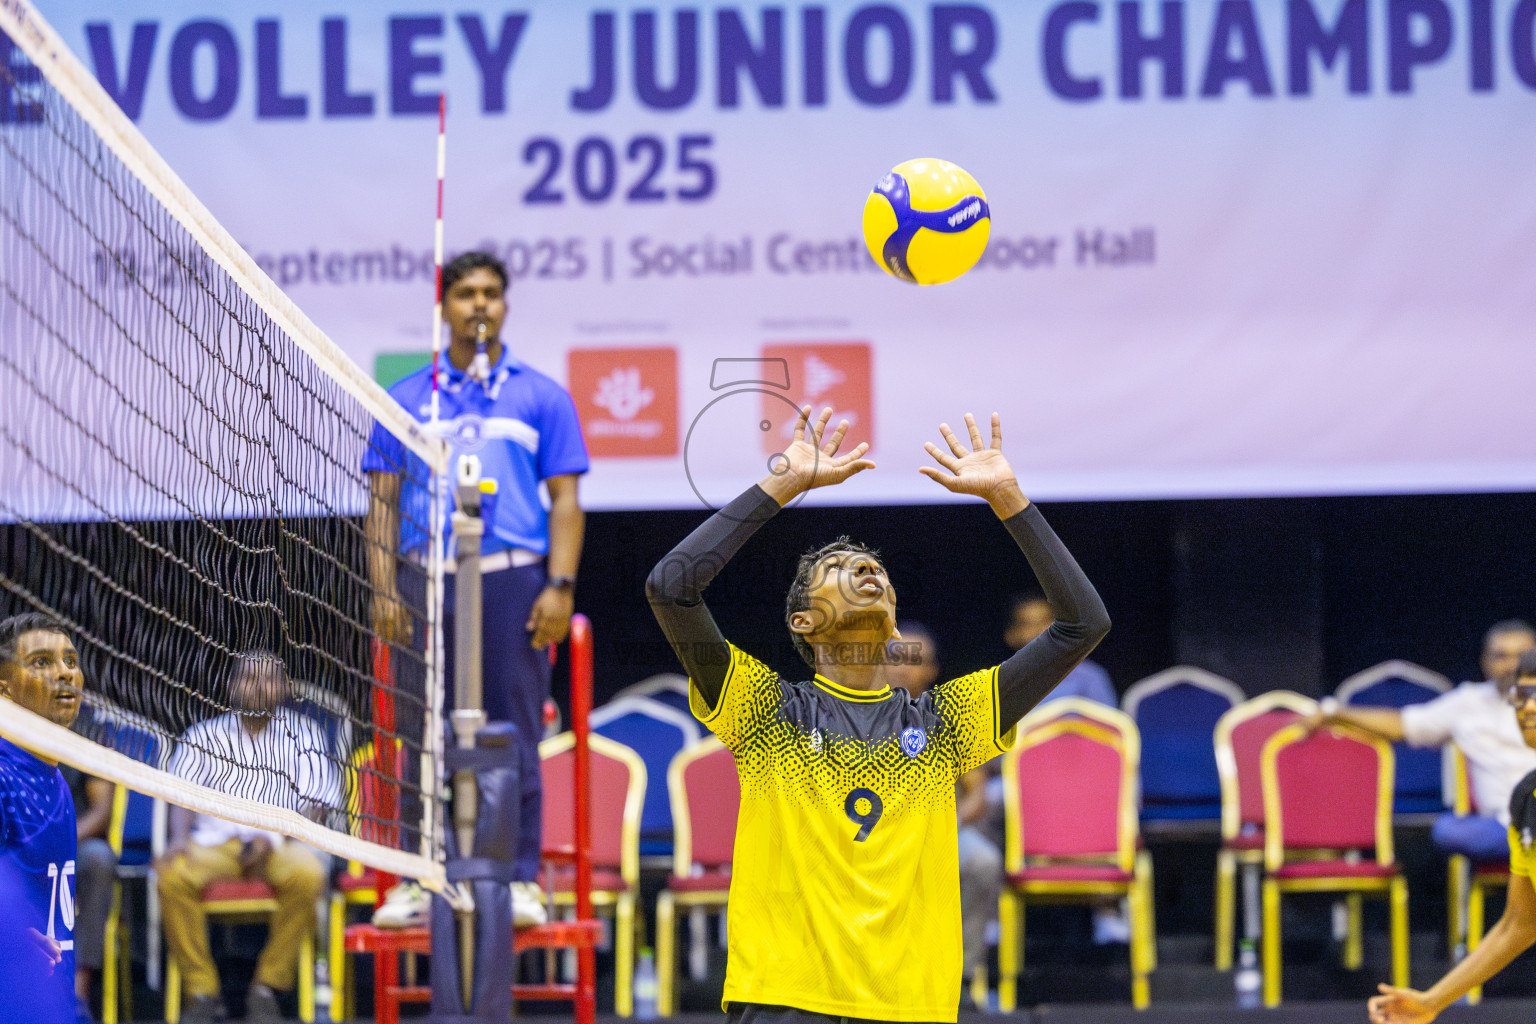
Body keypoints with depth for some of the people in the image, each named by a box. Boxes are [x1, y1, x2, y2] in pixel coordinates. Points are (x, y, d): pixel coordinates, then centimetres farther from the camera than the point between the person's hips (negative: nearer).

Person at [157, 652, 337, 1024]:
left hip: (281, 842, -1)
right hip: (214, 841, 1)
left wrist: (273, 837, -13)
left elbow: (317, 804, 5)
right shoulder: (204, 735, 17)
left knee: (307, 874, -35)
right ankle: (202, 990, -20)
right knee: (172, 875, -32)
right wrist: (179, 837, -15)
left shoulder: (303, 734, 14)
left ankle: (267, 987, -21)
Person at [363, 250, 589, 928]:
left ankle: (520, 882, 3)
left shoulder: (541, 396, 8)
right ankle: (419, 880, 6)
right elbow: (383, 503, 10)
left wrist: (560, 585, -6)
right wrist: (383, 591, -1)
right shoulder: (407, 400, 12)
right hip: (426, 580, 1)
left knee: (515, 739, -1)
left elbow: (565, 498, 5)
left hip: (513, 580, -1)